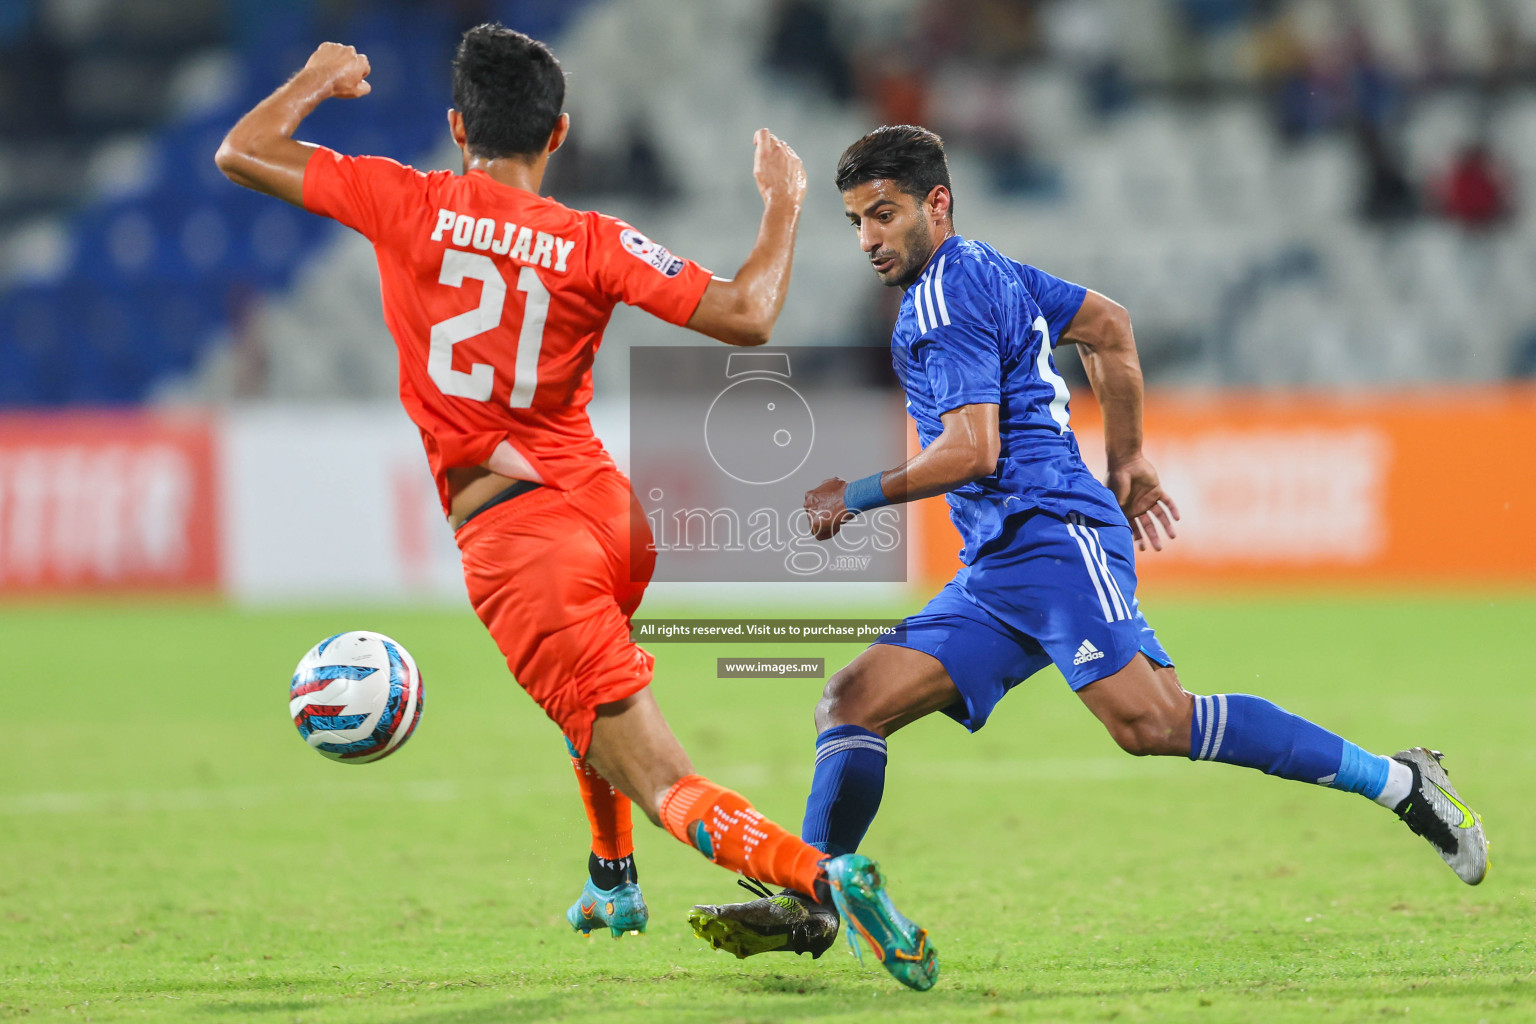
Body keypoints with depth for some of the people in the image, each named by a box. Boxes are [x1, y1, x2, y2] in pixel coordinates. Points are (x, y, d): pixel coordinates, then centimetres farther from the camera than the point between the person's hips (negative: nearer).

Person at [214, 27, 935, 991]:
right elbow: (746, 317, -8)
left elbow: (242, 152, 4)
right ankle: (613, 883, 49)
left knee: (666, 786, -8)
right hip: (608, 508, 4)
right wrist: (784, 205, 9)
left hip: (510, 539, -4)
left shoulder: (408, 205, -4)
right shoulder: (595, 243, -2)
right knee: (589, 685, 39)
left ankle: (822, 874, -29)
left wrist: (316, 80, 23)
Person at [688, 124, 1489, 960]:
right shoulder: (986, 269, 22)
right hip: (993, 573, 10)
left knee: (1152, 720, -24)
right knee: (854, 701, 2)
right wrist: (1127, 460, 35)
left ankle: (1399, 782, -21)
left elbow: (971, 450, -15)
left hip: (1051, 536, -10)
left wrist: (857, 497, -3)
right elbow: (1107, 325, 33)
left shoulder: (944, 300, -7)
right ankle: (806, 906, -1)